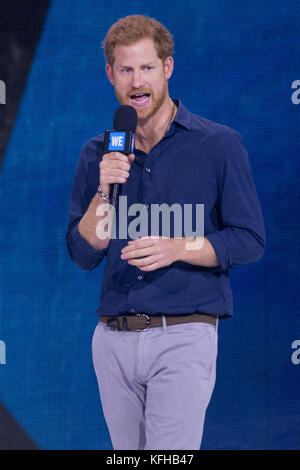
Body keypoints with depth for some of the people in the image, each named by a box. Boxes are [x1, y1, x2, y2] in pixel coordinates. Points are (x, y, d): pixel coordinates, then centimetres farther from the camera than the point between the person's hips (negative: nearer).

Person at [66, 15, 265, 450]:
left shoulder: (219, 144, -1)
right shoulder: (98, 155, 11)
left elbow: (249, 240, -3)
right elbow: (83, 254, 6)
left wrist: (177, 248, -17)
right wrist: (104, 193, -10)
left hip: (184, 336, -4)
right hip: (113, 340, 5)